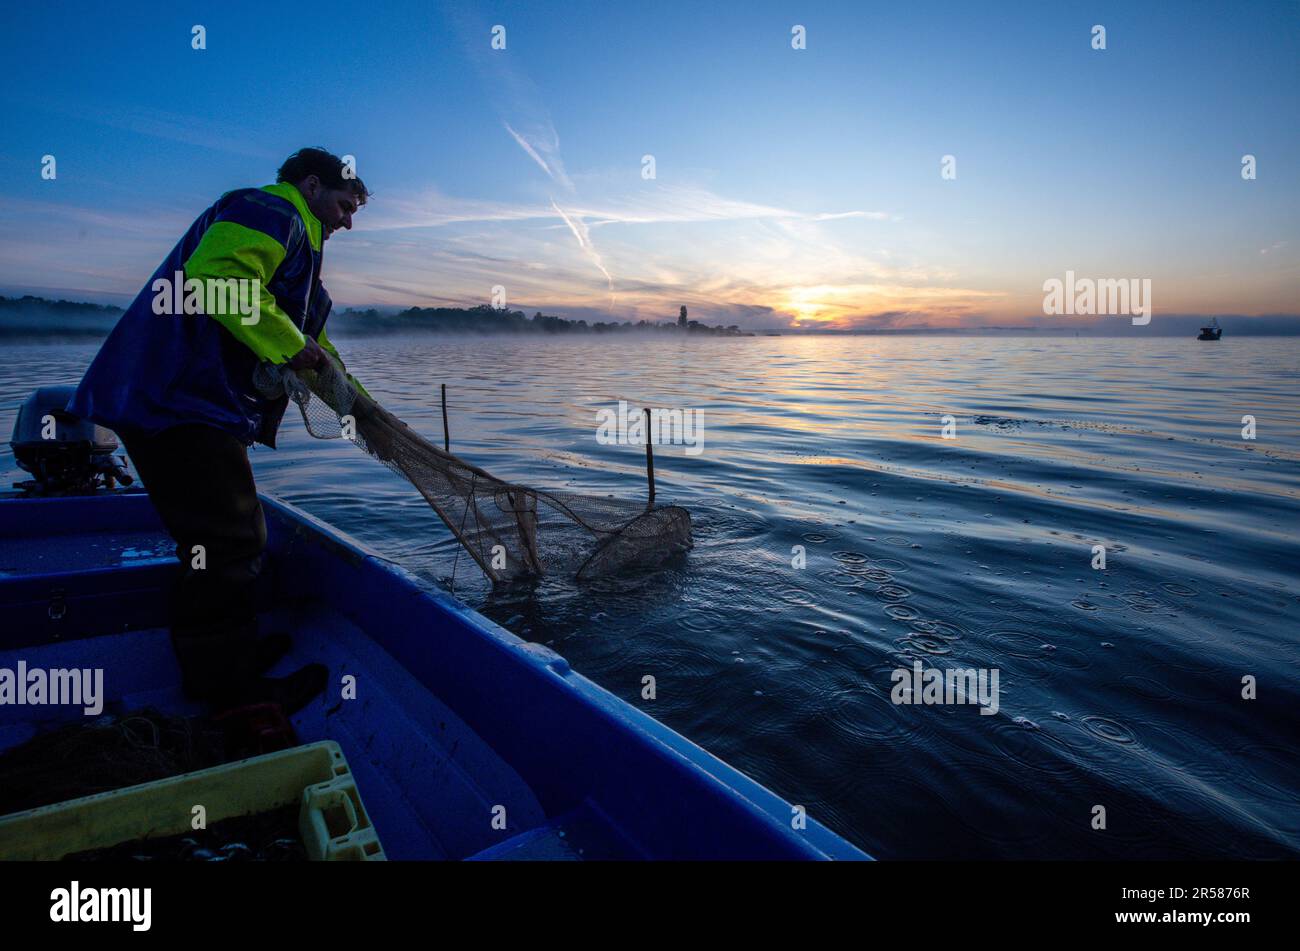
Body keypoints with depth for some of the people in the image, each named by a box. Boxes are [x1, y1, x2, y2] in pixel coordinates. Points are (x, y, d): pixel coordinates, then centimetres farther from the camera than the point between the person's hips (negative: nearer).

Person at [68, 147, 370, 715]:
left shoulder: (294, 241, 28)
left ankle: (226, 652, 31)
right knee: (228, 542, -8)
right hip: (176, 398, -11)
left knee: (224, 536, 18)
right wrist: (291, 345, -17)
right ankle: (228, 692, 3)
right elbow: (217, 276, -26)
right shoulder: (273, 211, -6)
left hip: (187, 400, 11)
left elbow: (313, 342, 30)